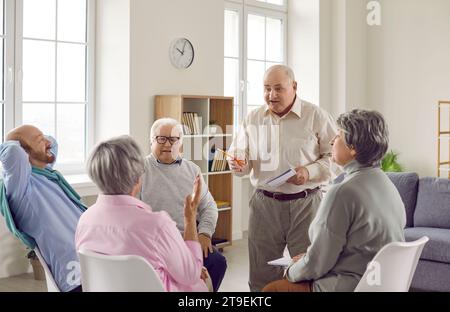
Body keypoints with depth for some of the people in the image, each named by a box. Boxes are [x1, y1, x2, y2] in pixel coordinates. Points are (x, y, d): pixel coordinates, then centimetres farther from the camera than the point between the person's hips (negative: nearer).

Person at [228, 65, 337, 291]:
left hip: (305, 203, -2)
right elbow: (241, 157, 14)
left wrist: (309, 172, -18)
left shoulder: (316, 116, -2)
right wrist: (238, 164, -9)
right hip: (264, 203, 3)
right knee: (262, 274, 9)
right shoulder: (253, 119, 9)